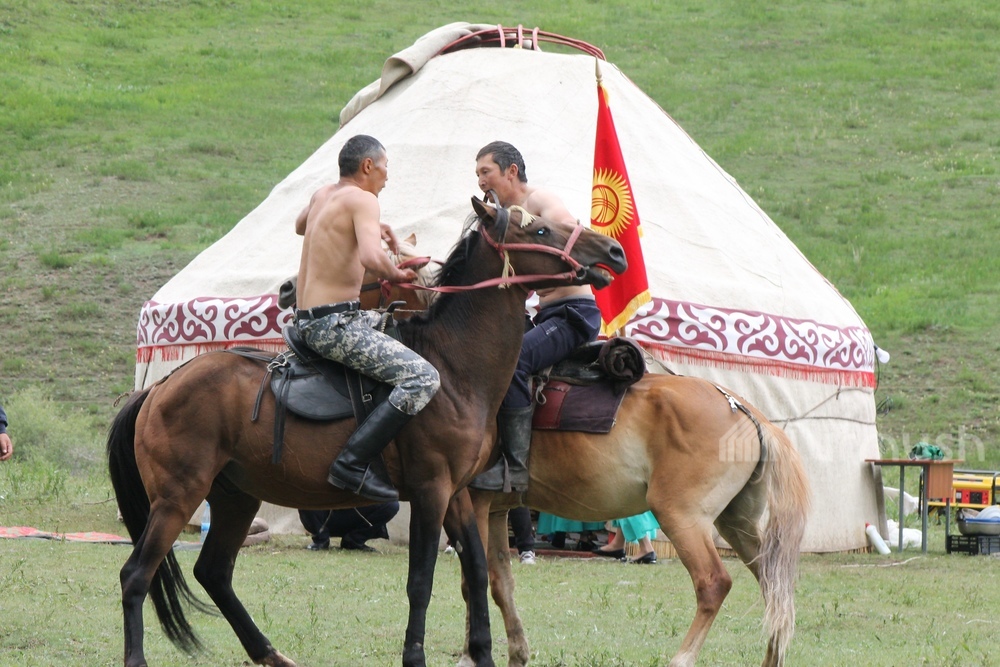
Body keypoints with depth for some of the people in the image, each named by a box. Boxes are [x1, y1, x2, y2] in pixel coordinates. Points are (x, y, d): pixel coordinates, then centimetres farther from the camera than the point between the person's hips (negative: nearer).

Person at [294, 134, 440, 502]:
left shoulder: (323, 195, 16)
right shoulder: (362, 199, -10)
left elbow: (300, 225, 41)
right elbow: (371, 257, -29)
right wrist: (396, 274, -7)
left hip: (307, 319, 10)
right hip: (334, 323, -10)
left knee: (391, 326, 35)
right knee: (423, 378, -19)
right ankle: (353, 463, -26)